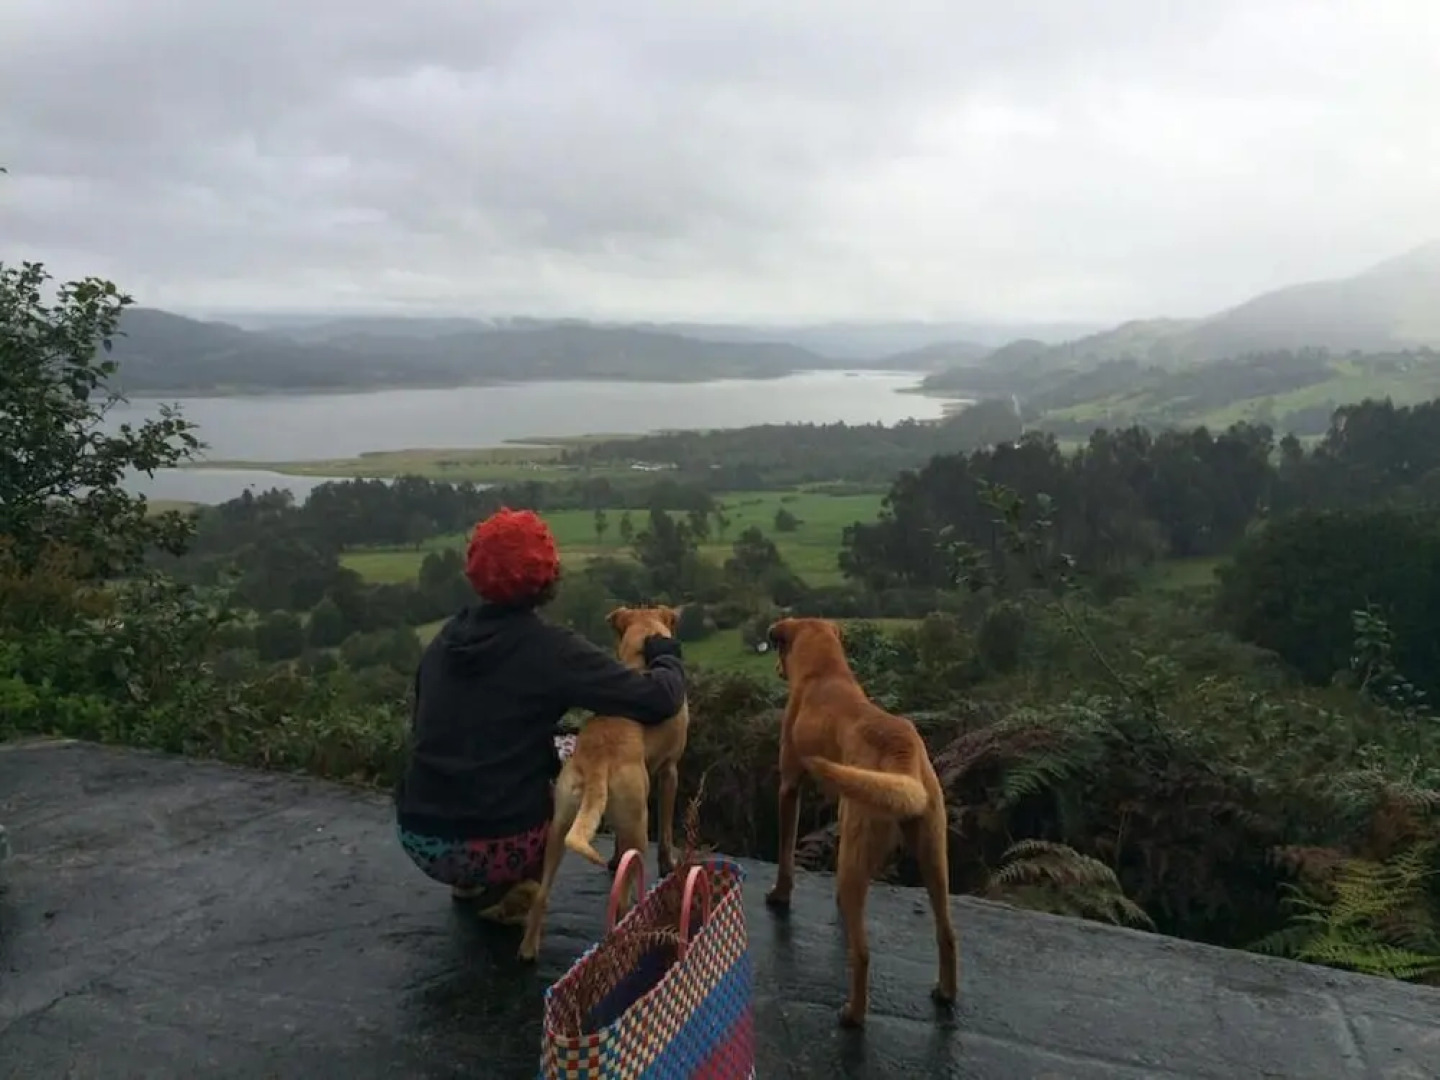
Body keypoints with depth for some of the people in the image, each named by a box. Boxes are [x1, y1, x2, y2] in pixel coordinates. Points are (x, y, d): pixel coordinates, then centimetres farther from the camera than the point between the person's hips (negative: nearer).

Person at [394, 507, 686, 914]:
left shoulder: (446, 639, 5)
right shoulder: (551, 649, -13)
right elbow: (658, 700, -15)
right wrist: (667, 657, 7)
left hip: (418, 838, 6)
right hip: (495, 847, -6)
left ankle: (472, 882, 21)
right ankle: (510, 888, 7)